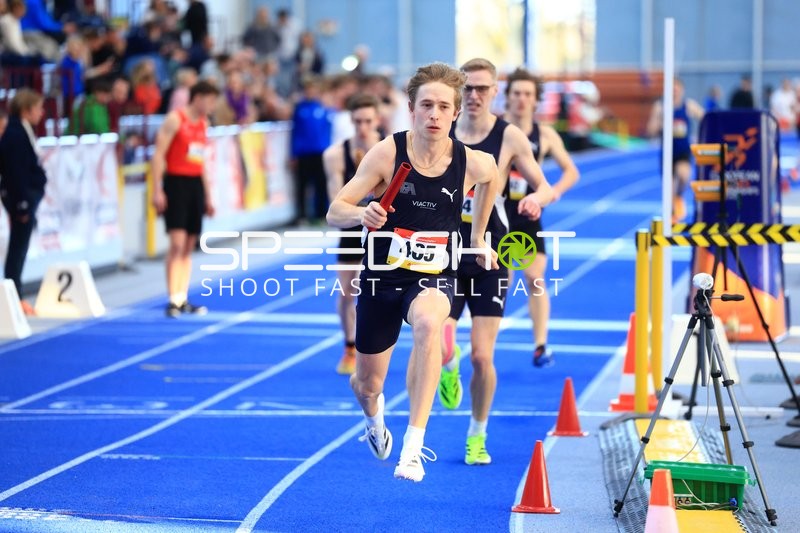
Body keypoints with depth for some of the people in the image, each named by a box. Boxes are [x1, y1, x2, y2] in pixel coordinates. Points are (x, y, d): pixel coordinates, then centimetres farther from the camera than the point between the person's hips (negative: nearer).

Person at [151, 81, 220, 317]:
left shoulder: (203, 124, 15)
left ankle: (183, 300, 11)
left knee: (189, 245, 7)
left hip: (195, 183, 7)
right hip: (176, 181, -7)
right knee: (177, 243, -13)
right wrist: (157, 190, -18)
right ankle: (173, 300, -12)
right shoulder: (175, 119, -8)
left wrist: (207, 196, 21)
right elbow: (159, 155, -11)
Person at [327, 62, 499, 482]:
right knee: (367, 384, 12)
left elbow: (492, 178, 19)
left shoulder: (473, 163, -9)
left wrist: (477, 236, 21)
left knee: (428, 323, -37)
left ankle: (413, 446, -36)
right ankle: (374, 421, 53)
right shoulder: (387, 153, -14)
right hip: (382, 276, 1)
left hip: (433, 277, -1)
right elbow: (334, 212, -13)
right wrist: (363, 214, -35)